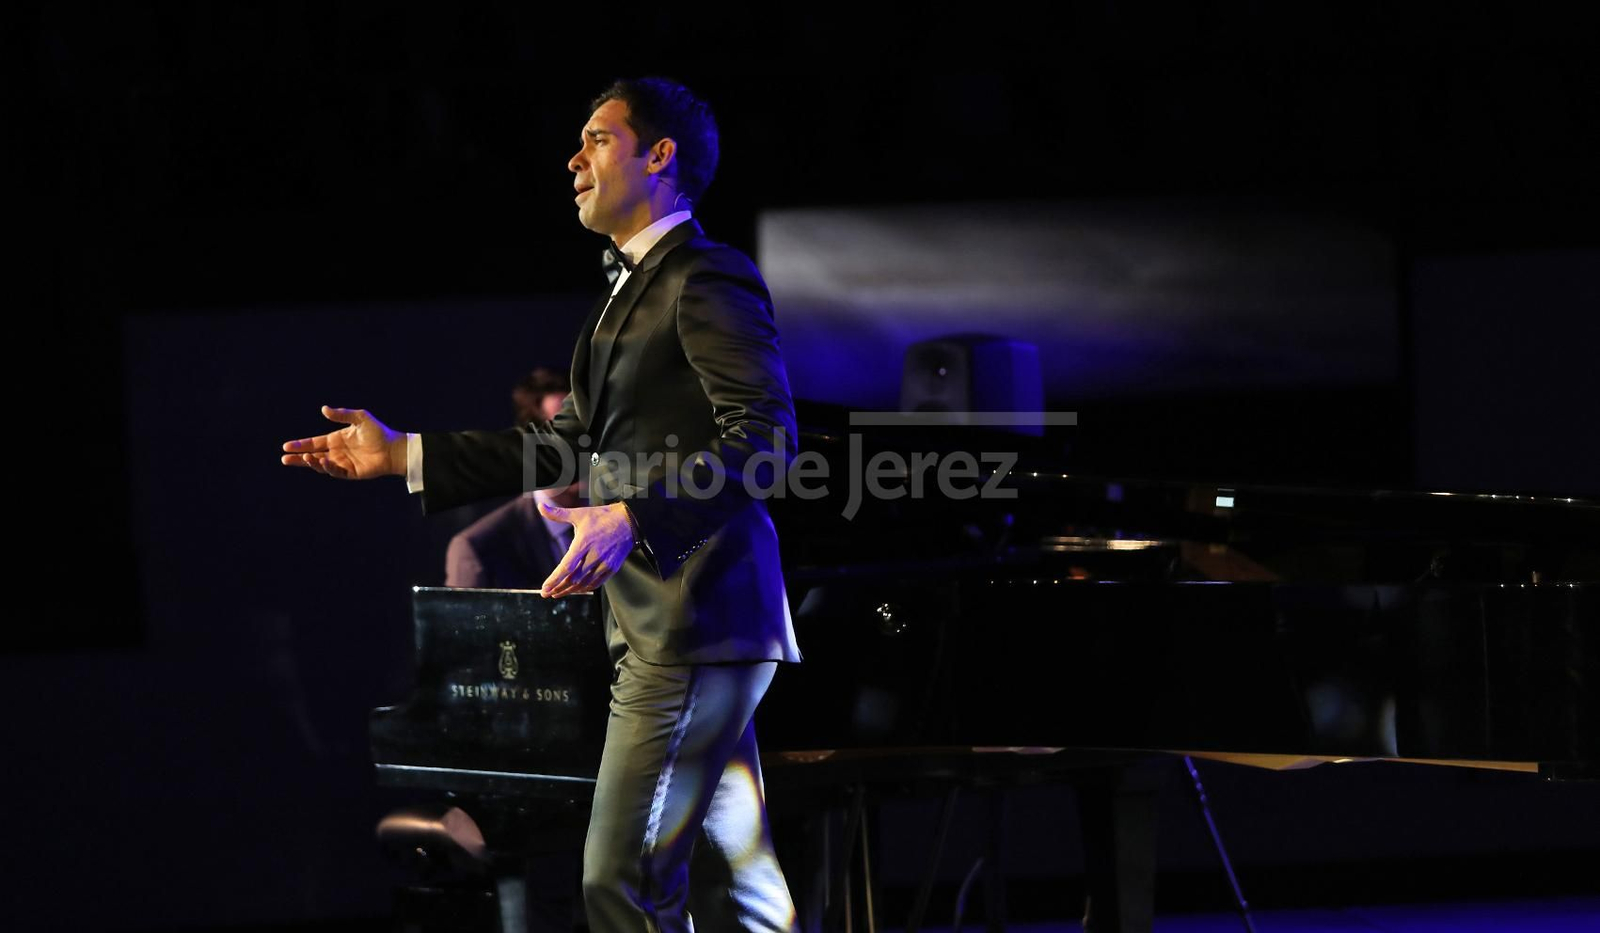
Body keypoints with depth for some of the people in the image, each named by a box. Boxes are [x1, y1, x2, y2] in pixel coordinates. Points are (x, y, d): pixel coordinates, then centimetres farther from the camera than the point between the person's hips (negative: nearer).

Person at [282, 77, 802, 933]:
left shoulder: (707, 280, -9)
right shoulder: (631, 292, 23)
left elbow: (762, 437, -20)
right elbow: (566, 441, 25)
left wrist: (632, 517, -29)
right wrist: (400, 455, 20)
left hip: (697, 616, -10)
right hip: (657, 624, 10)